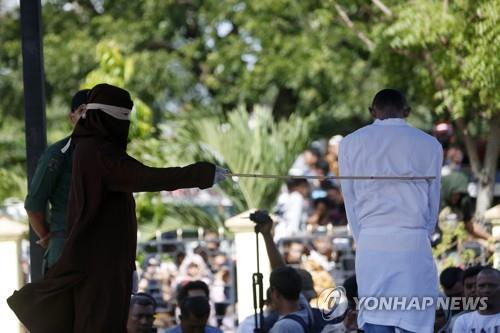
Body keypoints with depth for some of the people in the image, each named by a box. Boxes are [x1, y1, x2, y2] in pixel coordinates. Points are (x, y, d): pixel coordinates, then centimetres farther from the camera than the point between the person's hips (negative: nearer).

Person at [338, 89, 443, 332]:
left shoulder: (351, 143, 7)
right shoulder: (429, 145, 5)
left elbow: (351, 204, 10)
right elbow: (432, 205, 10)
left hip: (371, 246, 1)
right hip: (414, 244, -1)